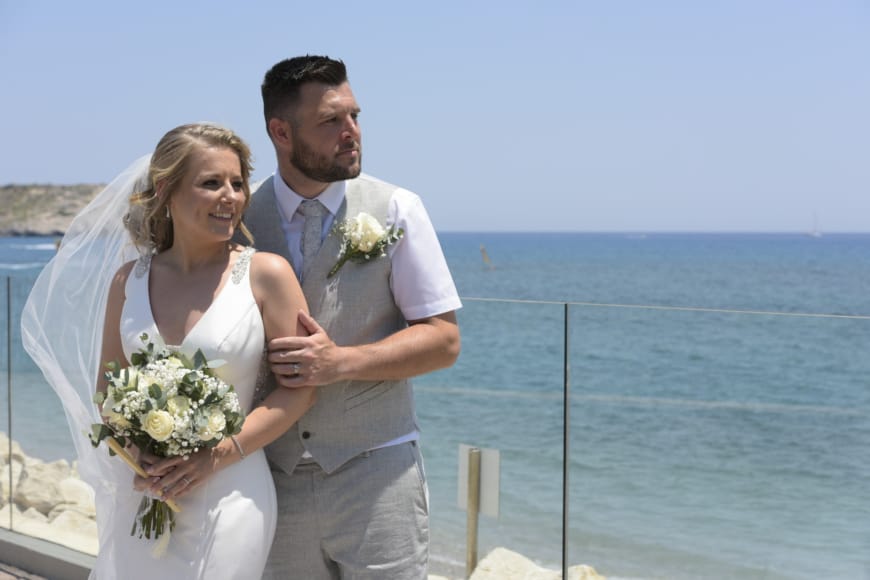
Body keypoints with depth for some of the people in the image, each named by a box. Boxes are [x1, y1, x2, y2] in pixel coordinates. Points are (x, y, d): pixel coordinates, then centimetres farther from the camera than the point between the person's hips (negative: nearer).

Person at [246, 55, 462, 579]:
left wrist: (340, 362, -17)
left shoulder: (396, 210, -4)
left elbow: (443, 340, -4)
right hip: (274, 477, 2)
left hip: (375, 473, -2)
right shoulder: (240, 218, 1)